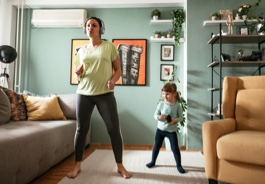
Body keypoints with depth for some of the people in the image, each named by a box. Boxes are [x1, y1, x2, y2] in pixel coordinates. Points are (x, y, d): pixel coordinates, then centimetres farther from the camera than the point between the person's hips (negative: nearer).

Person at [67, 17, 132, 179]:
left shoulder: (109, 46, 5)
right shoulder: (81, 51, 14)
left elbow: (118, 69, 4)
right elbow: (78, 75, 19)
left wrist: (113, 80, -16)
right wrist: (78, 73, -5)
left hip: (105, 94, -2)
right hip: (84, 93, 3)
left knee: (114, 129, -3)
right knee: (81, 129, 5)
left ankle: (120, 165, 12)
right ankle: (77, 165, 20)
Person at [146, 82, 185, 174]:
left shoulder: (177, 105, -10)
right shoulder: (161, 104, -8)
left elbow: (181, 117, -5)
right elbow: (155, 115, -4)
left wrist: (175, 120, -24)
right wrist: (159, 117, -26)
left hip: (172, 130, -2)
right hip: (160, 129, 2)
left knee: (175, 148, 3)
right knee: (156, 146, 14)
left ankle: (179, 165, 22)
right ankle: (153, 161, 34)